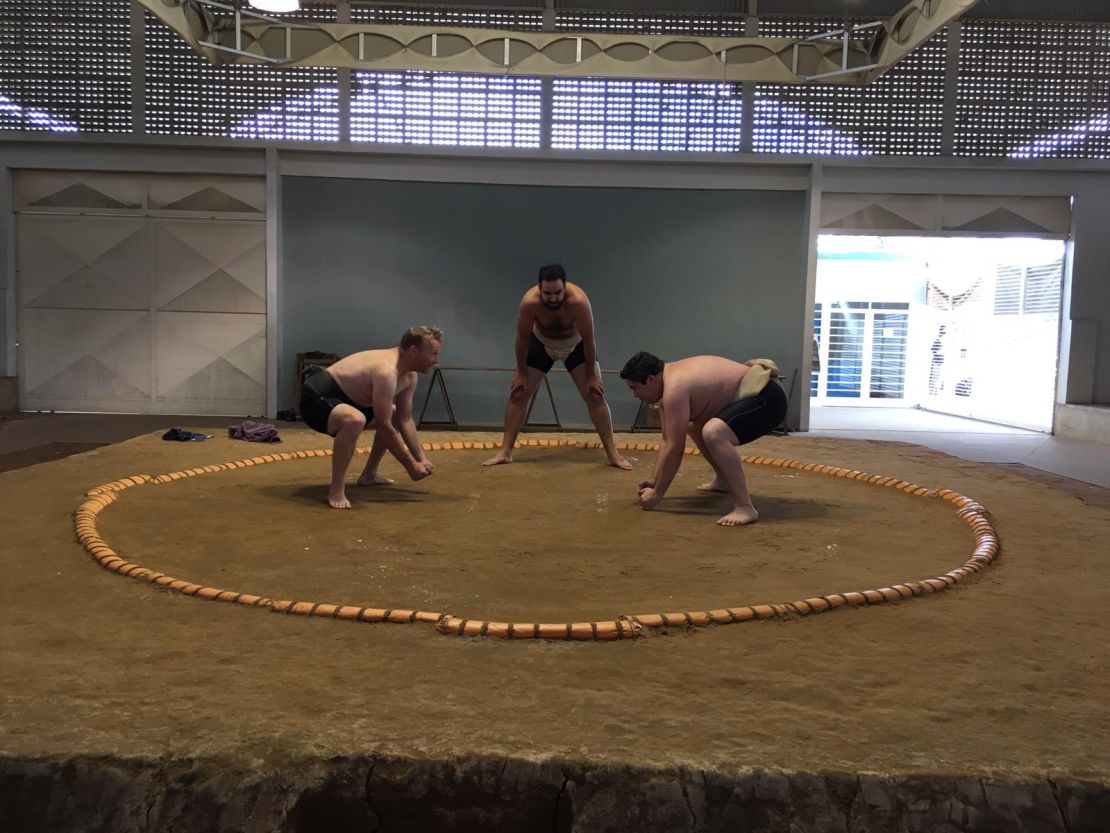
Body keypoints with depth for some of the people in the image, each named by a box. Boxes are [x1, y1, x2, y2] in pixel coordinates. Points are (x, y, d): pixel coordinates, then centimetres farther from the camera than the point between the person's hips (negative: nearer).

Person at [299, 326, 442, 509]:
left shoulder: (409, 376, 1)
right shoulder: (386, 372, -30)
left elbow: (405, 420, 7)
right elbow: (383, 427, -27)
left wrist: (421, 458, 0)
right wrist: (411, 465, -19)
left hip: (344, 398, 11)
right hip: (317, 398, -11)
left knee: (394, 416, 21)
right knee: (355, 420, -40)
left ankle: (369, 474, 25)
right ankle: (336, 489, -25)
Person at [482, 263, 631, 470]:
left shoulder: (578, 300, -38)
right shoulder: (529, 301, -35)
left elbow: (588, 339, -26)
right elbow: (522, 338, -19)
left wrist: (591, 376, -19)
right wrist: (521, 373, -12)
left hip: (576, 345, -1)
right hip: (540, 344, 1)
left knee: (595, 395, -10)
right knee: (518, 393, -6)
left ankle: (612, 454, -2)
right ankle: (505, 452, 3)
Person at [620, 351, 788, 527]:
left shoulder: (675, 386, -24)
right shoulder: (670, 379, 7)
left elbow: (675, 449, -22)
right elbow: (667, 440, 14)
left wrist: (657, 494, -13)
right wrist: (654, 479, 16)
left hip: (767, 398, -11)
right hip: (753, 395, 11)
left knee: (713, 433, -35)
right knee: (694, 426, 26)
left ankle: (744, 507, -28)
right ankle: (724, 480, 35)